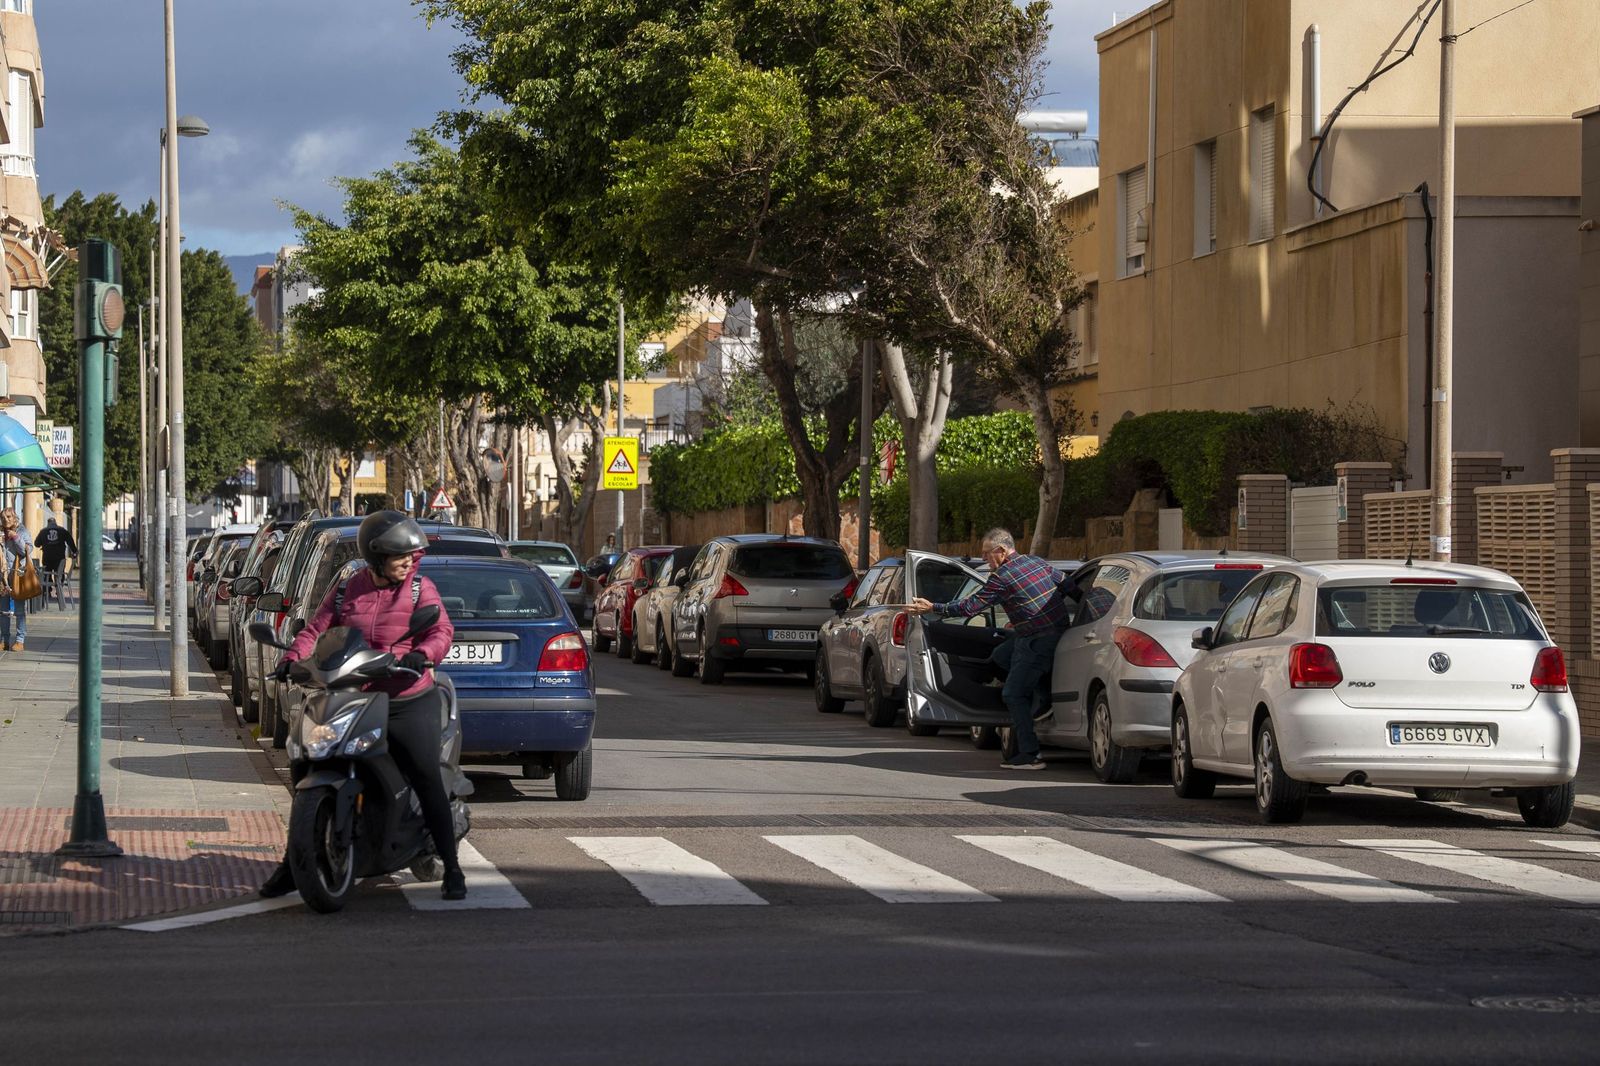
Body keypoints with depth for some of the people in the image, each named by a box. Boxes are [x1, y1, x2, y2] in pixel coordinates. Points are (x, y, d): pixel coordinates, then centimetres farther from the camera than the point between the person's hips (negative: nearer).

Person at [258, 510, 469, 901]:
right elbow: (315, 630, 4)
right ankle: (293, 865, 11)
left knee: (428, 783, -7)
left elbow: (442, 630, -11)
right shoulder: (346, 591, 7)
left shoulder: (420, 589, 1)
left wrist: (422, 654, -32)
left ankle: (452, 869, 3)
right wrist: (293, 659, -15)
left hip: (410, 703, -2)